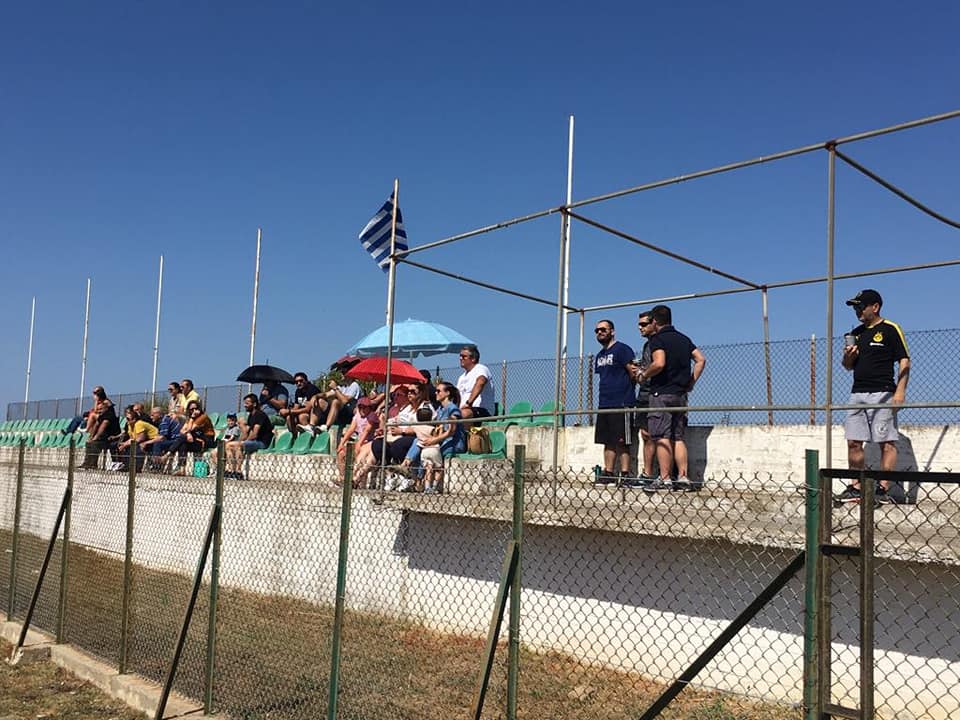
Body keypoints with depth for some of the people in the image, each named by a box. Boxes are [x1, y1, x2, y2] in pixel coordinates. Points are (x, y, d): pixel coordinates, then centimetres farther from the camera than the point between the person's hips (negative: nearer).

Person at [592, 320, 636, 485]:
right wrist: (604, 396, 14)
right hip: (604, 404, 8)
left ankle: (624, 474, -4)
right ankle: (608, 472, 14)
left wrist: (626, 392, 0)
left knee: (621, 441, -7)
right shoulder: (599, 356, 19)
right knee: (608, 441, 9)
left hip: (621, 403, -8)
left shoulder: (622, 349, -7)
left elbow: (634, 374, -10)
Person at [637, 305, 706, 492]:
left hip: (662, 393, -7)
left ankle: (664, 479, -8)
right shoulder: (683, 338, 15)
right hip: (681, 393, 7)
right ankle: (683, 478, 5)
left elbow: (659, 363, -22)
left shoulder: (657, 338, -7)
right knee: (678, 438, 9)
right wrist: (691, 382, 14)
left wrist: (644, 375, -6)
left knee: (662, 438, -6)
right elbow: (701, 360, 12)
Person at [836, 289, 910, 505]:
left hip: (882, 393, -7)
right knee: (853, 443, 4)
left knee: (887, 443, -5)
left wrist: (900, 390, -17)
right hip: (857, 393, 7)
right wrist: (848, 356, 0)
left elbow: (904, 361, -7)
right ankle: (856, 487, 9)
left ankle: (884, 489, -3)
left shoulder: (890, 329, -2)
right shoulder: (856, 333, 18)